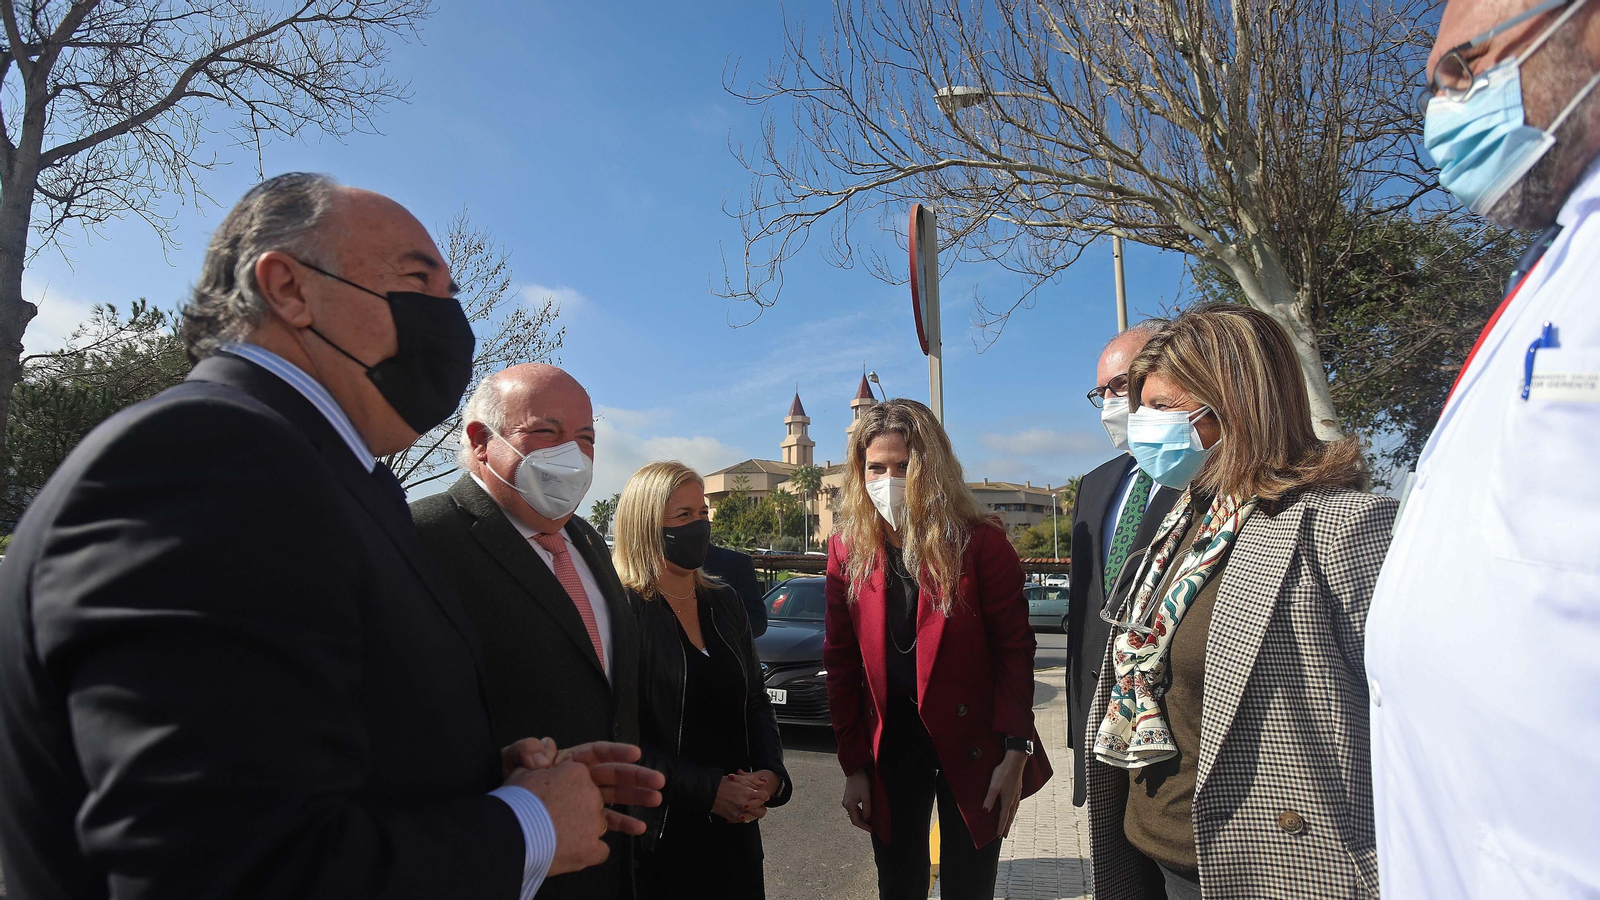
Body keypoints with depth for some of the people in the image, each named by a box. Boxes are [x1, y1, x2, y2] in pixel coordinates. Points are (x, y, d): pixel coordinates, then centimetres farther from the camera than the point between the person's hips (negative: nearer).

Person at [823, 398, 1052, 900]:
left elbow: (1015, 649, -8)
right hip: (889, 746, 2)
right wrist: (853, 767, 1)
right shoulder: (847, 552, -3)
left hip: (972, 747, -2)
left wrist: (1015, 754, -13)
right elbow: (841, 665, 1)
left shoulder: (980, 543, -10)